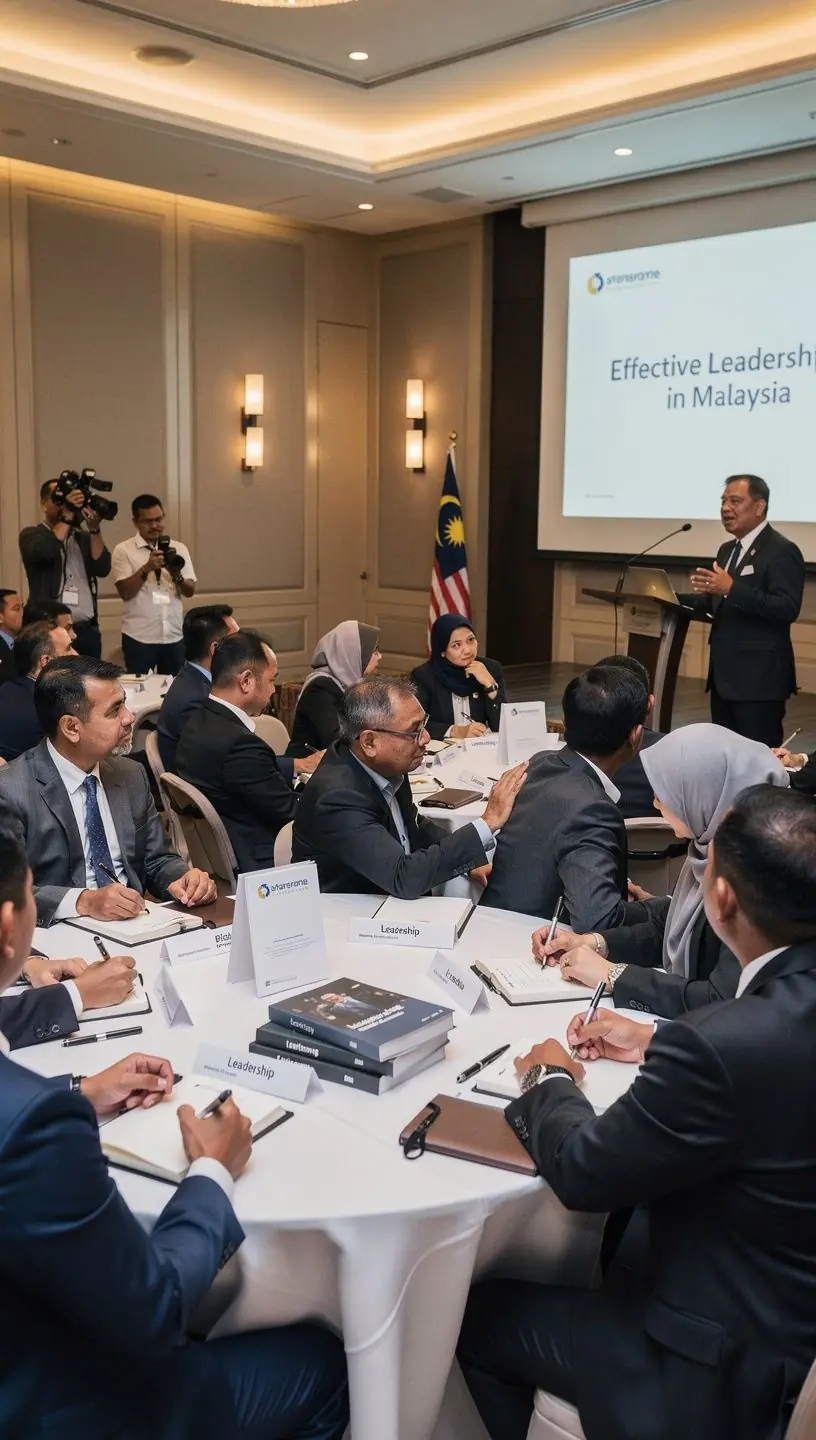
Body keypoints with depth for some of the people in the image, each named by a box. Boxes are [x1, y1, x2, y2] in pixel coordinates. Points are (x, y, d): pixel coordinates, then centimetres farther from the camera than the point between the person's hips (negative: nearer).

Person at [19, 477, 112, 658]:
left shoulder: (84, 537, 15)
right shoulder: (31, 534, 5)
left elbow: (102, 568, 1)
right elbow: (46, 551, -18)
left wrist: (94, 528, -9)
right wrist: (67, 516, -14)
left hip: (87, 630, 4)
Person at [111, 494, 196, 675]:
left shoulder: (179, 548, 8)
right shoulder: (123, 550, -1)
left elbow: (190, 591, 4)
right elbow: (125, 592, -10)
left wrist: (176, 575, -15)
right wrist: (147, 568, -21)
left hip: (174, 636, 3)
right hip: (139, 637, -3)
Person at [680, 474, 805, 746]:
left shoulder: (782, 551, -12)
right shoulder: (727, 549, 16)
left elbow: (788, 608, -23)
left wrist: (732, 588, -30)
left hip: (759, 678, -9)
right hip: (724, 674, 9)